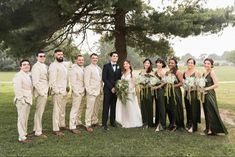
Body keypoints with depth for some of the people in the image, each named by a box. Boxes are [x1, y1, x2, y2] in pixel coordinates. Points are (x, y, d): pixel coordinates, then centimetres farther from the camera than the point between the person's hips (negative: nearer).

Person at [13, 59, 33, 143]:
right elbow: (17, 89, -20)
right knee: (22, 118, -4)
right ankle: (22, 137, 2)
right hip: (22, 101, -9)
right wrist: (22, 99, -20)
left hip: (28, 100, 9)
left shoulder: (29, 75, 14)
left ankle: (24, 133, 30)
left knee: (26, 118, 17)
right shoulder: (18, 76, -13)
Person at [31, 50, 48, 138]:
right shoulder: (36, 67, -13)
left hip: (45, 92, 9)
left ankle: (36, 129, 33)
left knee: (39, 111, 19)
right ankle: (38, 132, 12)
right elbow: (35, 82, -19)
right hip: (40, 92, -9)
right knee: (39, 112, 0)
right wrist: (42, 92, -17)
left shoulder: (45, 66, 13)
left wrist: (46, 91, 10)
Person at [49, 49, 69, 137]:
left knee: (62, 110, 16)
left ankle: (62, 125, 28)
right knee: (57, 110, -5)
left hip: (64, 91, 8)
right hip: (58, 92, -8)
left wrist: (67, 87, 9)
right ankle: (56, 129, 1)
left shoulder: (63, 65, 17)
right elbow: (52, 80, -15)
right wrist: (57, 91, -17)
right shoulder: (53, 65, -9)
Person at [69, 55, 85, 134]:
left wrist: (84, 91, 11)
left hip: (82, 92, 8)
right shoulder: (74, 69, -11)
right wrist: (76, 92, -18)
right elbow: (73, 82, -15)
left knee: (77, 109, 15)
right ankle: (72, 127, 1)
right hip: (77, 92, -8)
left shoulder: (82, 69, 13)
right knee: (75, 109, -5)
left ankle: (74, 124, 25)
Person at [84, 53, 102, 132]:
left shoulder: (99, 69, 15)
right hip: (92, 92, -7)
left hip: (98, 92, 7)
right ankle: (88, 125, 3)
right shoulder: (88, 68, -6)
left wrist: (101, 89, 12)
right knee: (90, 108, -4)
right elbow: (86, 81, -11)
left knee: (96, 108, 14)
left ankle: (95, 121, 28)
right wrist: (89, 91, -15)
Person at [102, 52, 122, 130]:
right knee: (106, 107, -2)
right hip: (108, 89, -4)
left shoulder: (119, 67, 14)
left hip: (116, 89, 4)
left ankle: (113, 122, 18)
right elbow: (104, 78, -7)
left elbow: (119, 78, 14)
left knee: (113, 106, 8)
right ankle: (104, 123, 3)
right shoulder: (106, 66, 0)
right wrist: (111, 87, -12)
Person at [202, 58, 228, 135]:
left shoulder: (212, 73, -11)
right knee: (207, 112, 13)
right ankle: (208, 128, 24)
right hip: (204, 95, 7)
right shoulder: (204, 73, 11)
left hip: (210, 94, -7)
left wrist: (206, 88, -17)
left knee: (211, 112, 1)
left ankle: (212, 129, 13)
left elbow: (216, 84, -19)